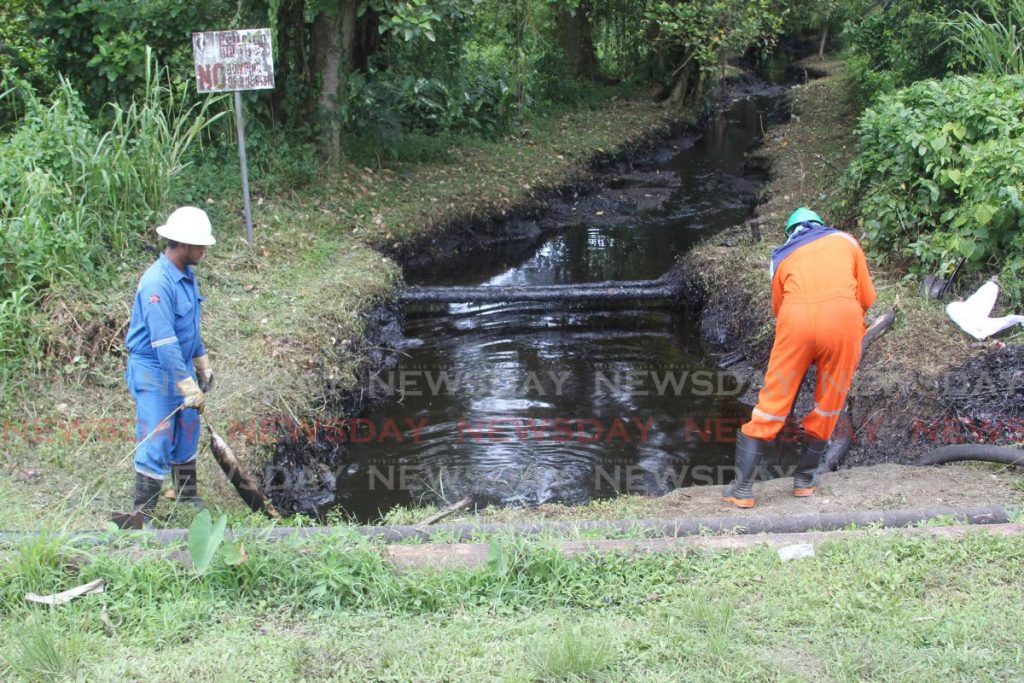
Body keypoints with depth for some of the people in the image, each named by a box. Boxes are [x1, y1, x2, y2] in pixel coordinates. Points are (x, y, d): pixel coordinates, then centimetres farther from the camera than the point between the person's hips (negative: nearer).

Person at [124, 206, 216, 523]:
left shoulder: (187, 274, 4)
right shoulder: (157, 284, -26)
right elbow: (164, 343, -29)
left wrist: (203, 365, 21)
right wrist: (189, 389, -28)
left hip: (181, 368, 9)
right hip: (154, 374, -9)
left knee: (187, 434, 19)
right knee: (156, 444, -4)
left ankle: (188, 497, 35)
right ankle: (142, 515, 8)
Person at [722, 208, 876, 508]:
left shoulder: (781, 256, 28)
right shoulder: (844, 240, 27)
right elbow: (866, 298, 23)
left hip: (795, 317, 0)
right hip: (843, 315, 0)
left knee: (773, 401, 6)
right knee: (829, 403, 16)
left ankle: (742, 488, 6)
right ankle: (804, 480, 24)